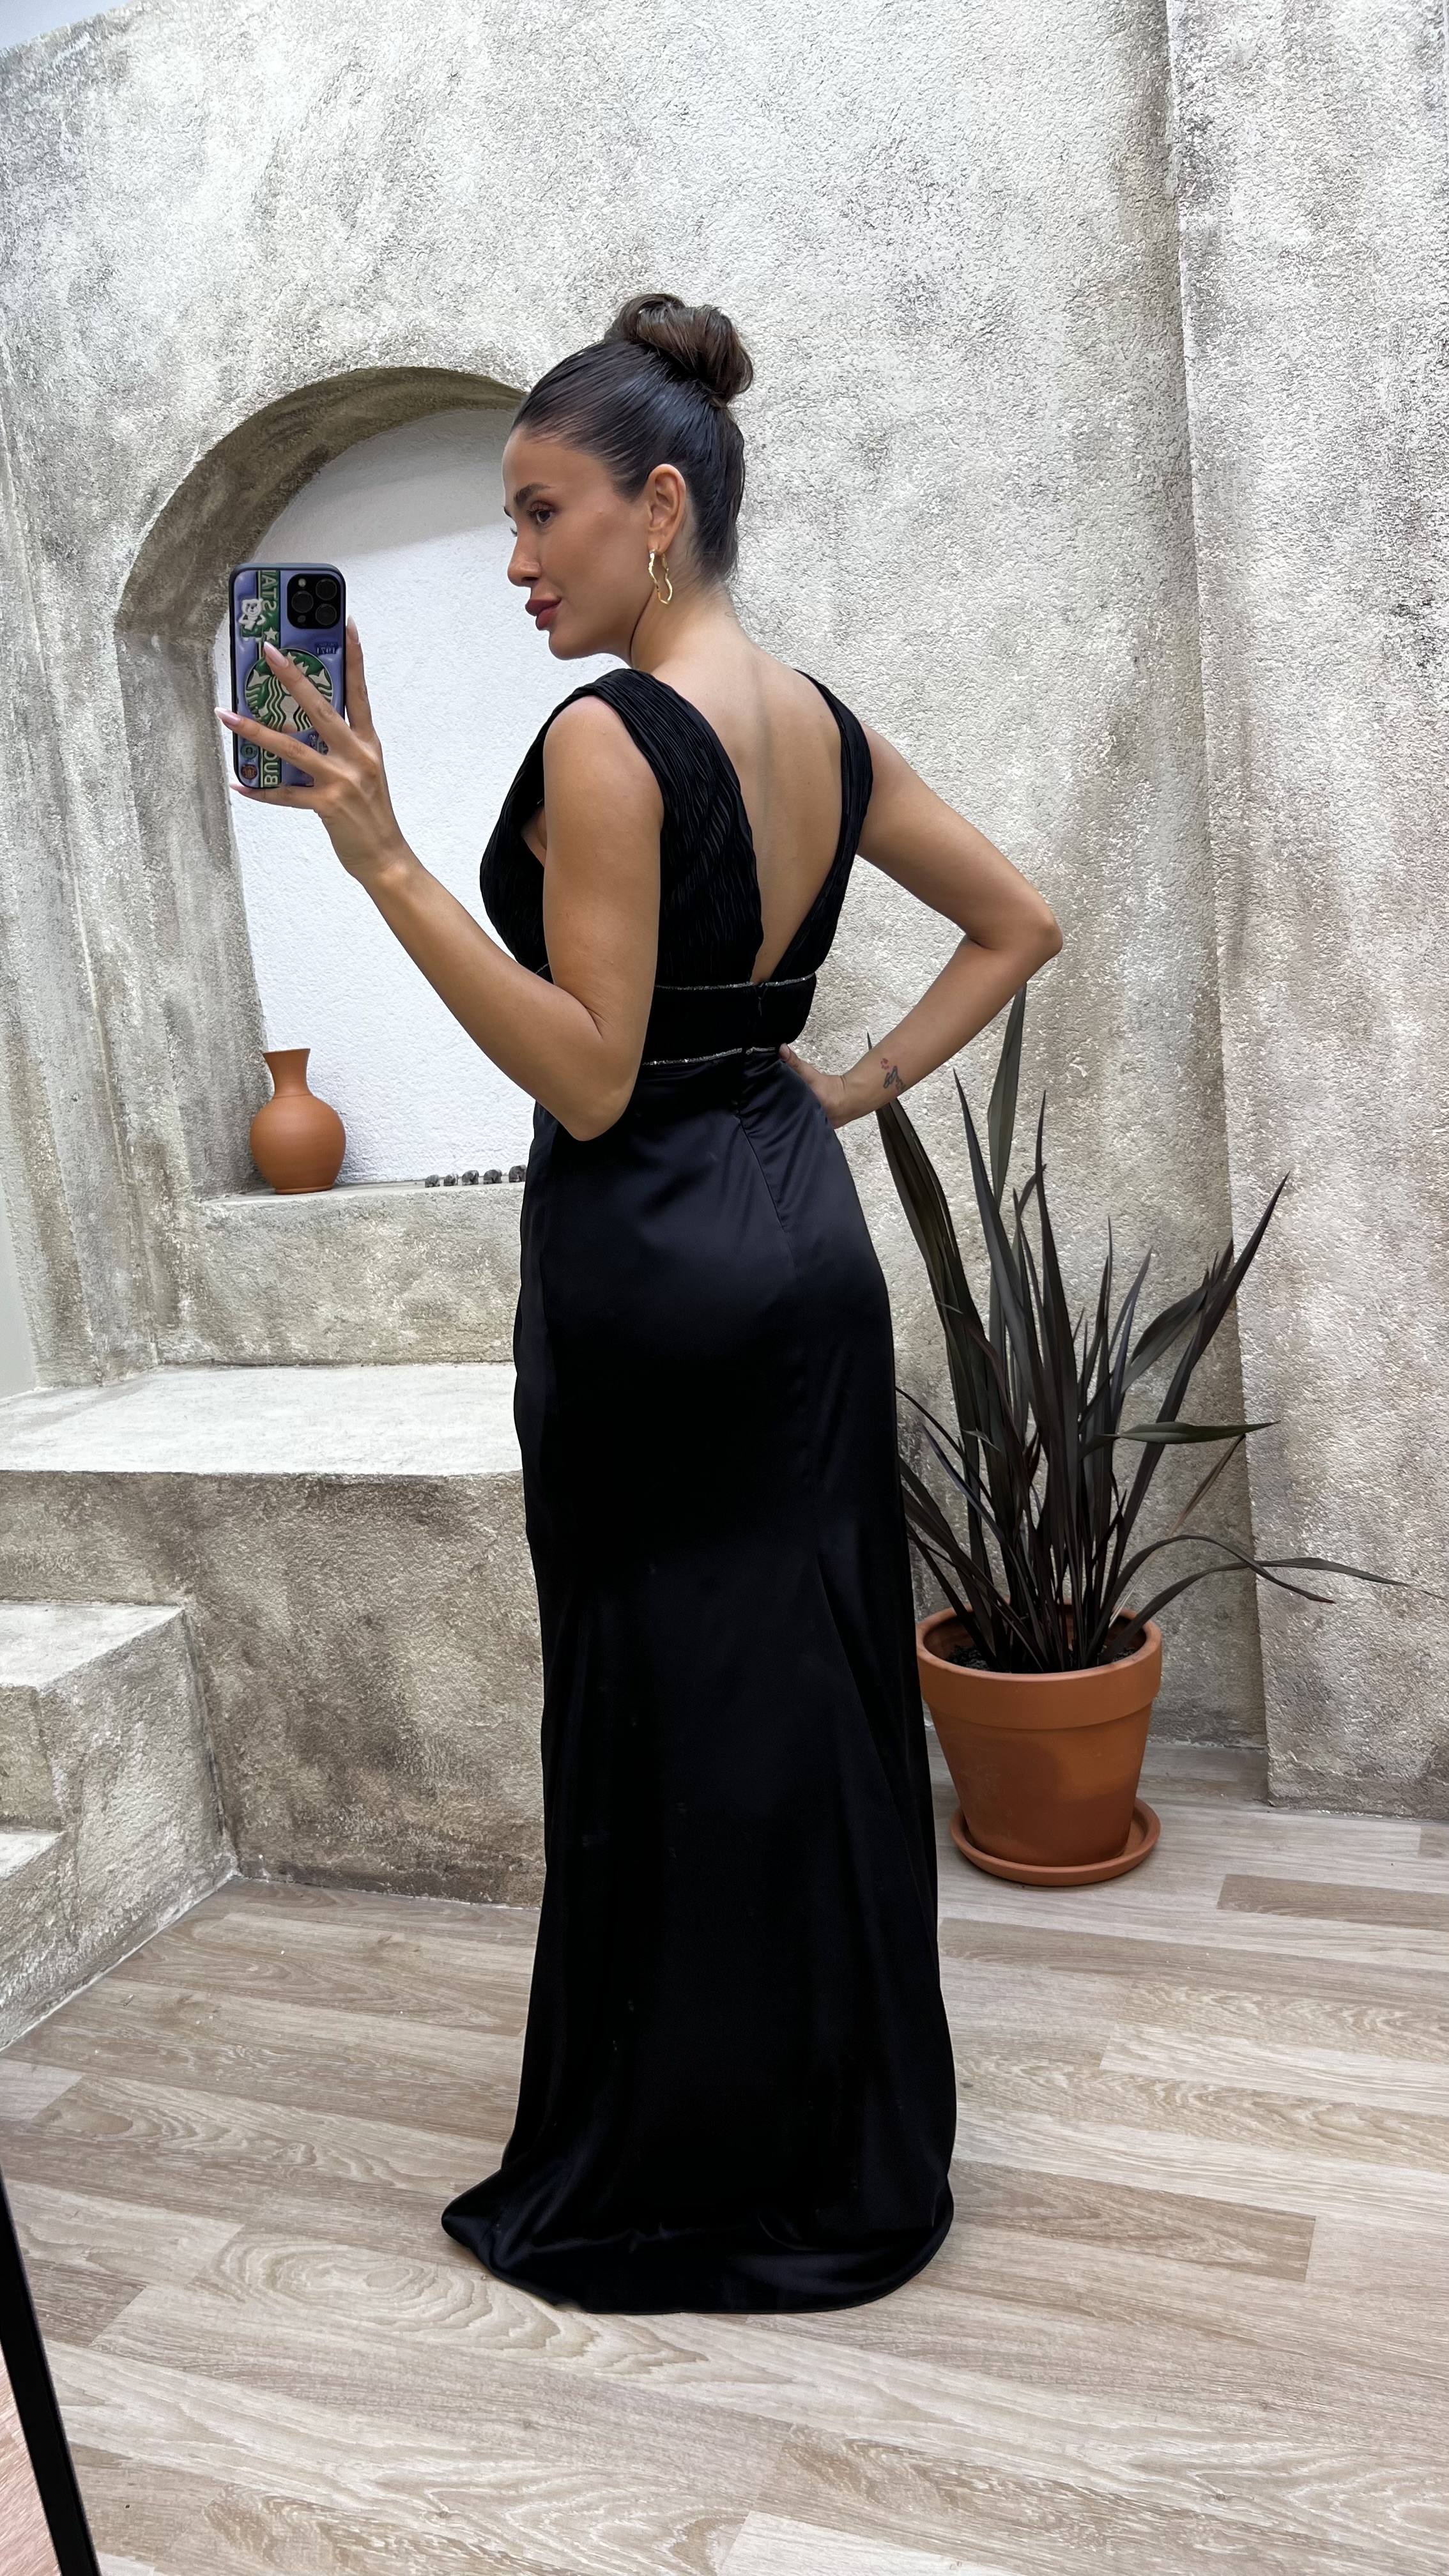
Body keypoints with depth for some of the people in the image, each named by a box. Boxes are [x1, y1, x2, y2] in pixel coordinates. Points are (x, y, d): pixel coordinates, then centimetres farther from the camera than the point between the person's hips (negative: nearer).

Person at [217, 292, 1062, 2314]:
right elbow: (1018, 924, 17)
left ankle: (676, 2184, 24)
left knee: (663, 1720, 5)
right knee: (824, 1694, 16)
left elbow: (588, 1077, -20)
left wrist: (387, 860, -21)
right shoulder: (826, 729, 8)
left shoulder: (605, 741, -16)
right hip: (811, 1237, 8)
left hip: (649, 1261, -8)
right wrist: (859, 1088, 12)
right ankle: (858, 2159, 34)